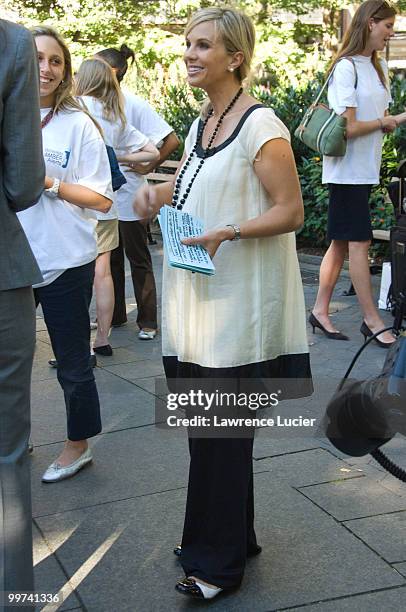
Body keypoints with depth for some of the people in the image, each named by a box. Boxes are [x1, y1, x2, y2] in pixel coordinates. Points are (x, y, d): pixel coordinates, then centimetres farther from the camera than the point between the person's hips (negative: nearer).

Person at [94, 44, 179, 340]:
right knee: (110, 258, 15)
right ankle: (114, 315, 27)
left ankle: (148, 321, 12)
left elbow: (172, 140, -15)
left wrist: (148, 167, -12)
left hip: (128, 195, -6)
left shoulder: (135, 104, -13)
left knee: (138, 259, 3)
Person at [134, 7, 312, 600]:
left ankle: (218, 560, 14)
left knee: (221, 433, -1)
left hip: (238, 300, -8)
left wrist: (228, 233, -26)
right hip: (197, 298, 8)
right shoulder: (201, 125, 13)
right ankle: (231, 537, 29)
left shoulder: (262, 126, -12)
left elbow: (290, 212, -13)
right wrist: (160, 193, 5)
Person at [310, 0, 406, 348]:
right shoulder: (347, 67, -13)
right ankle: (372, 320, 3)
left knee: (342, 242, 10)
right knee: (360, 242, -4)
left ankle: (320, 311, 18)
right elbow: (348, 127, -19)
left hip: (365, 169, 9)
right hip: (348, 170, -9)